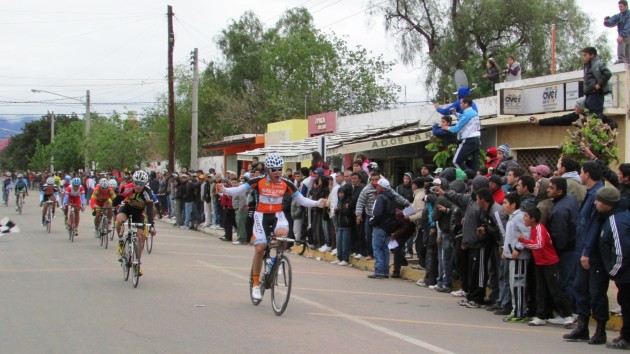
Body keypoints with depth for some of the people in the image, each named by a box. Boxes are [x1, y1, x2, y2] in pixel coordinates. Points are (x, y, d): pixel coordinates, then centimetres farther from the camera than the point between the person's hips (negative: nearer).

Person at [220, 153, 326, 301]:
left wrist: (317, 203, -14)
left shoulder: (286, 184, -6)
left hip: (278, 215, 1)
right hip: (261, 216, -1)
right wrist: (224, 190, -31)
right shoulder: (259, 181, -11)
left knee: (282, 233, -32)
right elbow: (238, 190, -14)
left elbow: (302, 200, 0)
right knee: (259, 248, -8)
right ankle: (256, 284, 5)